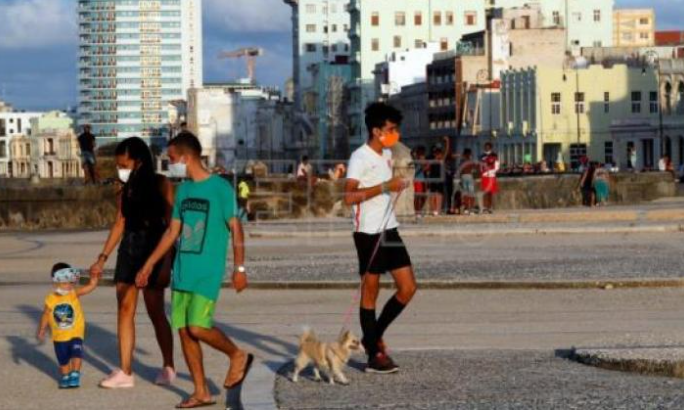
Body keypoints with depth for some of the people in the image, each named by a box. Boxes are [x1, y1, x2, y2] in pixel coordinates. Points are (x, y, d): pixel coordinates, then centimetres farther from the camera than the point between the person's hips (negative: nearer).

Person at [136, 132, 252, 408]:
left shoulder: (220, 188, -8)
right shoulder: (183, 189, 13)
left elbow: (235, 229, -8)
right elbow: (172, 232, 19)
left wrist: (239, 268, -13)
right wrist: (149, 266, 18)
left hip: (208, 272, -7)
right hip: (182, 271, 7)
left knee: (198, 327, -16)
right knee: (184, 330, 4)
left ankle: (237, 356, 12)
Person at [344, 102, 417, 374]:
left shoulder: (387, 155, 13)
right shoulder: (360, 158, -13)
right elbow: (349, 197, -24)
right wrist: (385, 186, -26)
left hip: (389, 230, 8)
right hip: (369, 233, -8)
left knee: (408, 288, 4)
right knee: (370, 292, 0)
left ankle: (373, 336, 19)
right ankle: (374, 355, 7)